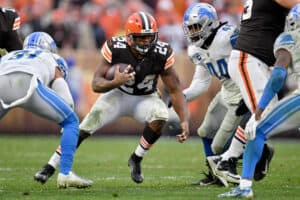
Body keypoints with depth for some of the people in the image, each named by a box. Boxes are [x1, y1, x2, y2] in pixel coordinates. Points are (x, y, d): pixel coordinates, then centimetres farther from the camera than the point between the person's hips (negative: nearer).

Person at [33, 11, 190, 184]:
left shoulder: (161, 54, -22)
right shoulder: (115, 48, -25)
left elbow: (175, 90, -15)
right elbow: (96, 84, -24)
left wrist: (185, 120, -26)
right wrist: (115, 82, -45)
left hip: (145, 98, 1)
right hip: (118, 94, -1)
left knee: (160, 116, -31)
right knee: (85, 127, -21)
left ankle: (136, 160, -8)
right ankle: (51, 167, -9)